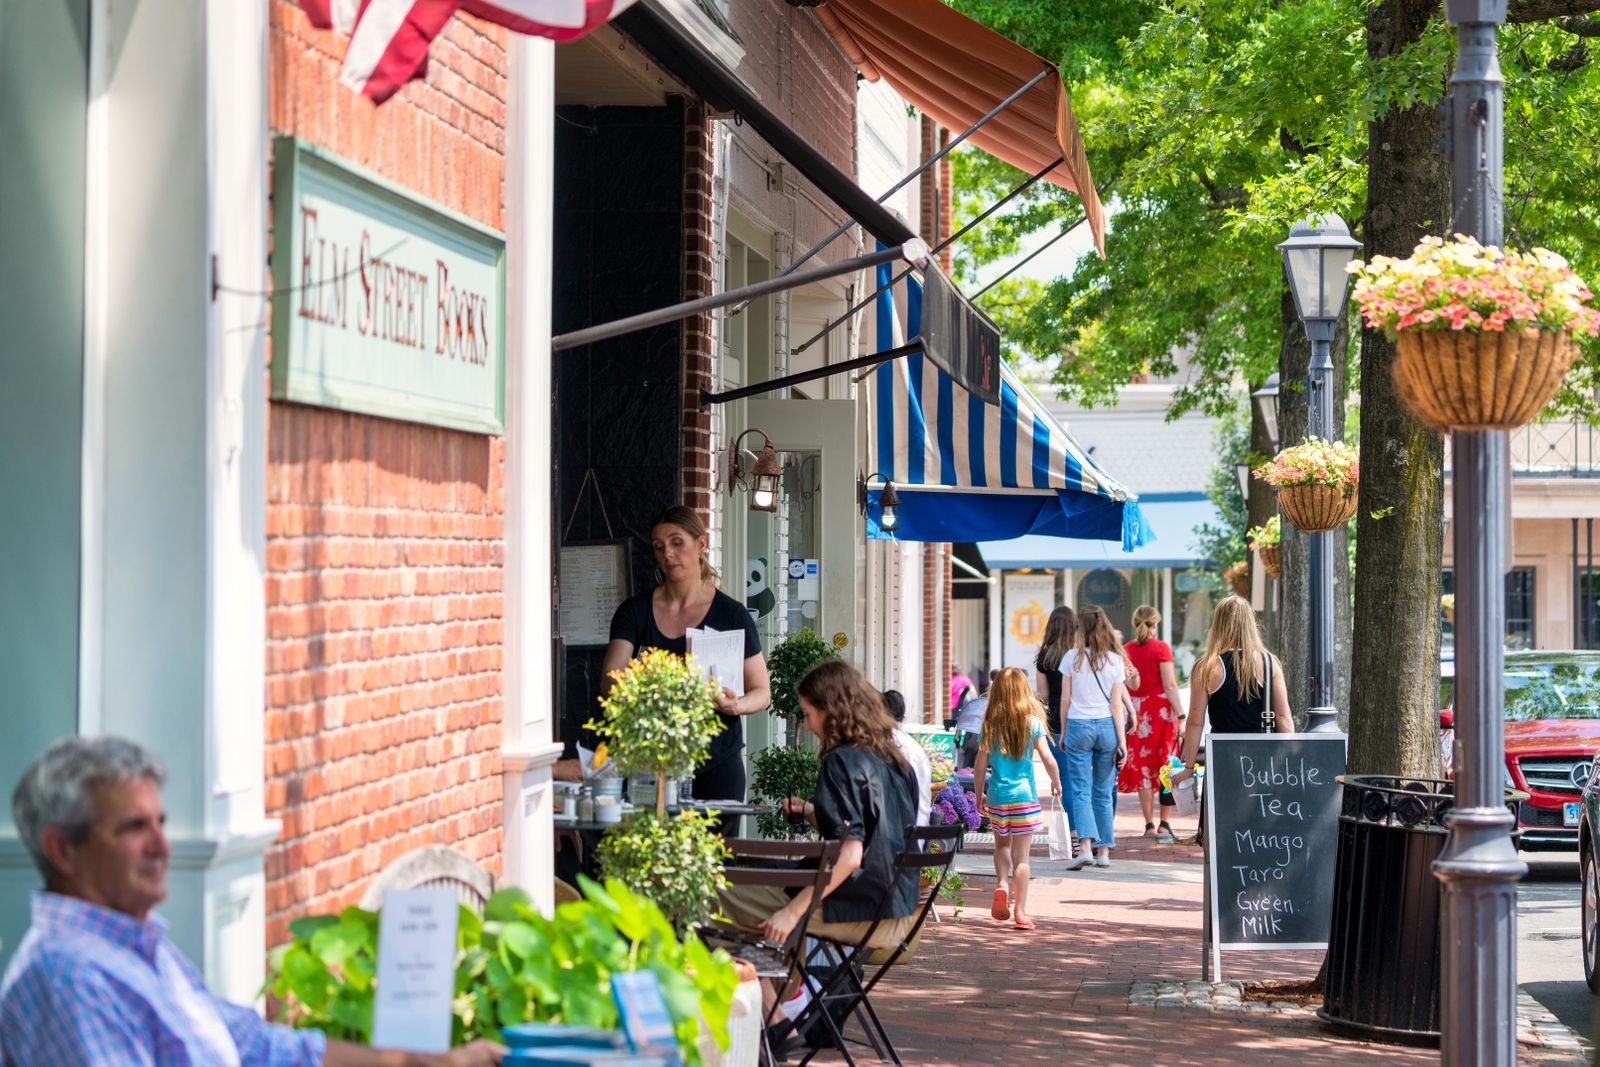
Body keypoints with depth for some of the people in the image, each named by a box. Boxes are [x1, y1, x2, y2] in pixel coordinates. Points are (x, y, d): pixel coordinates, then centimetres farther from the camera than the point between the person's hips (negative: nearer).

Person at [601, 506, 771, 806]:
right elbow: (609, 683, -4)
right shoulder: (635, 611, 7)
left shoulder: (730, 614, 3)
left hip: (716, 762, -1)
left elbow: (762, 691, 7)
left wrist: (735, 705, -16)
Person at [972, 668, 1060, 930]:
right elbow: (1047, 757, -8)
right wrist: (1056, 783, 10)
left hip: (997, 796, 2)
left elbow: (980, 765, 0)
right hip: (1024, 795, -2)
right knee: (1021, 855, 3)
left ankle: (1001, 884, -1)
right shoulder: (1033, 721, -4)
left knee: (1002, 844, 24)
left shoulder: (991, 724, 0)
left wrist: (979, 795, 13)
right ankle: (1020, 912, 3)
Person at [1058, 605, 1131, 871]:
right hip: (1106, 727, 2)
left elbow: (1065, 699, 0)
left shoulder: (1073, 657, -3)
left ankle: (1085, 847, -19)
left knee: (1081, 791, -2)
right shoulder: (1115, 660, 0)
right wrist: (1122, 741, 2)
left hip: (1078, 726, -2)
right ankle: (1103, 851, 12)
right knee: (1104, 793, 10)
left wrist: (1064, 732, 11)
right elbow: (1116, 705, -1)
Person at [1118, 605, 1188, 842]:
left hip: (1136, 713, 3)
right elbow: (1170, 685, -11)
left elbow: (1124, 687, 3)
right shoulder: (1161, 648, -7)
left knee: (1142, 768, 7)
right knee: (1165, 767, 2)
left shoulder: (1126, 650, 3)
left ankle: (1149, 825, 7)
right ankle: (1164, 824, -1)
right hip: (1161, 708, -3)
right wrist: (1180, 715, -8)